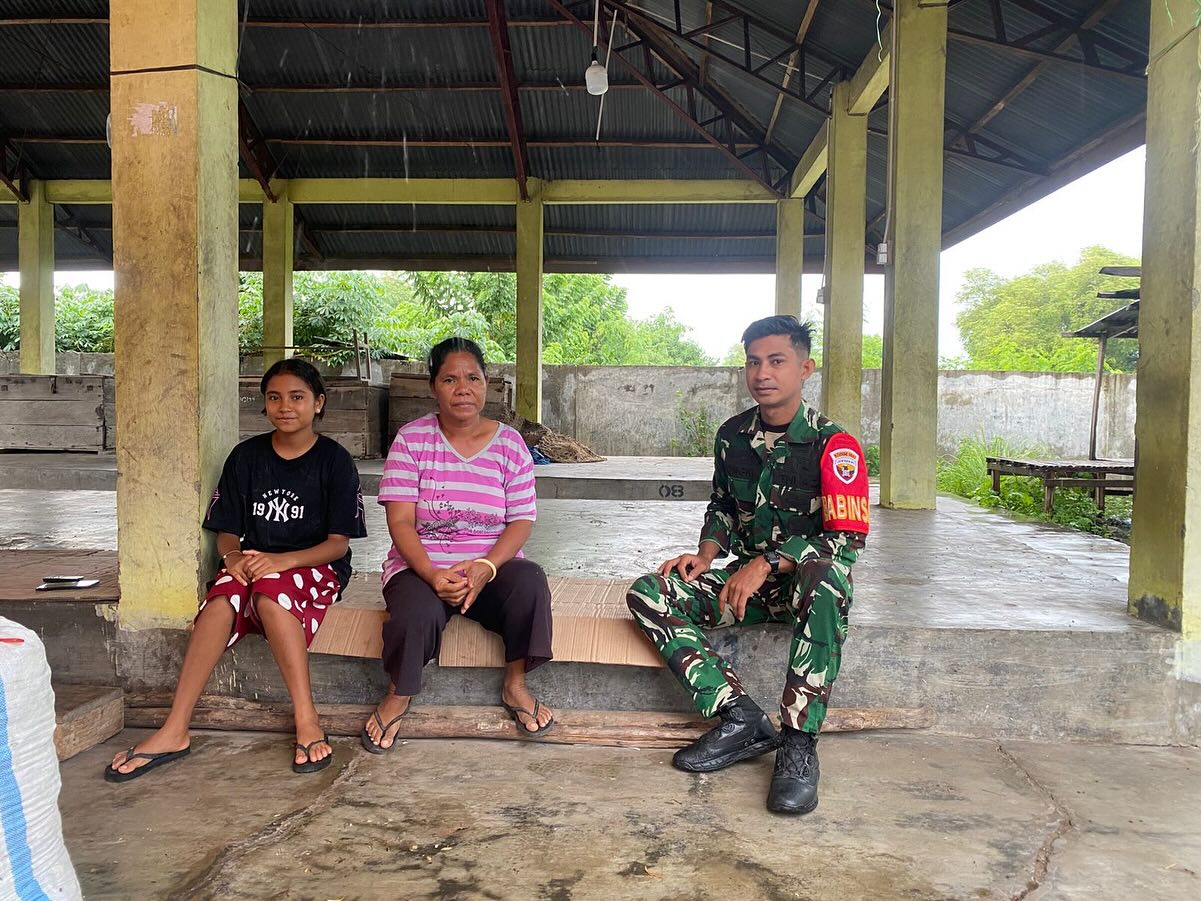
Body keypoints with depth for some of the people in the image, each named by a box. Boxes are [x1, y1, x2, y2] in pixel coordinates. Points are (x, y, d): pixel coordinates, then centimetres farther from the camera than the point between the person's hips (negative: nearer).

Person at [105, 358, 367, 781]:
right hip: (252, 566, 3)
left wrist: (281, 560, -23)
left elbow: (339, 542, -7)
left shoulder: (334, 460, -2)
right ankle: (174, 731, -29)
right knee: (222, 598, -30)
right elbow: (227, 532, 10)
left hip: (316, 568, -3)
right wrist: (233, 555, -15)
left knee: (270, 590, -36)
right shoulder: (246, 456, 8)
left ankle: (307, 721, -32)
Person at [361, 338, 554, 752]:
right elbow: (400, 521, -8)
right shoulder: (411, 439, -2)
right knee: (418, 613, -34)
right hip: (422, 566, -1)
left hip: (491, 566, 2)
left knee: (530, 580, -31)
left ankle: (515, 685, -6)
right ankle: (397, 696, -1)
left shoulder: (510, 443, 2)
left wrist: (485, 568, -22)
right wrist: (433, 575, -25)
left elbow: (521, 521, -3)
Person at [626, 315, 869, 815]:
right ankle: (740, 717, -23)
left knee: (825, 580, -42)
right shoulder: (732, 436, 4)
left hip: (808, 579, -5)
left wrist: (766, 563, -26)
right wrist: (706, 554, -2)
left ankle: (799, 743, -33)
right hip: (747, 577, 5)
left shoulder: (833, 445, -12)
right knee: (647, 594, -17)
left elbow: (847, 539, -18)